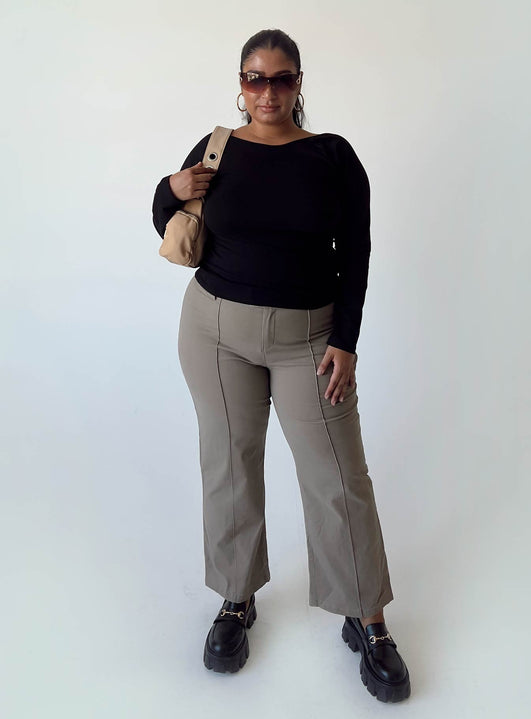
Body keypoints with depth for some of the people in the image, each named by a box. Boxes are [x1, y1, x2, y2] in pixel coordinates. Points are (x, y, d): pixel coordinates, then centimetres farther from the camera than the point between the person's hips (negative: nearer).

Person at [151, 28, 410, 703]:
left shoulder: (333, 154, -1)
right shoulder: (215, 149, 3)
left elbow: (355, 254, -2)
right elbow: (170, 231, 13)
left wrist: (345, 342, -8)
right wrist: (171, 191, -9)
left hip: (309, 335, -1)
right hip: (216, 327, 2)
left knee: (338, 475, 1)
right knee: (229, 463, 9)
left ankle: (366, 621, 19)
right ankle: (237, 600, 29)